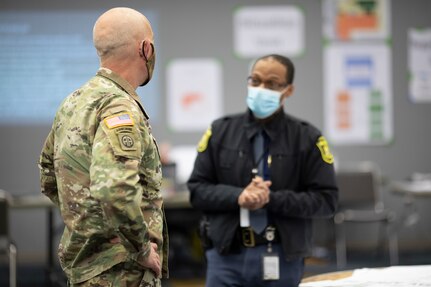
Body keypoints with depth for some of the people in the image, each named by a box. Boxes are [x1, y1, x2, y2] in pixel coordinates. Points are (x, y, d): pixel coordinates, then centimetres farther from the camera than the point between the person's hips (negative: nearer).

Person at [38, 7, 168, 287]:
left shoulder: (73, 102, 10)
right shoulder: (120, 108, -19)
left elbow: (49, 178, 22)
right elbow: (113, 189, -33)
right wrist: (143, 248, -21)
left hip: (81, 260, 9)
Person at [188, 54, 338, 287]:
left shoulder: (307, 138, 1)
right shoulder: (220, 131, 5)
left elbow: (325, 199, -2)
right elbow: (197, 189, 4)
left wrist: (273, 199, -15)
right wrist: (237, 196, -15)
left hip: (282, 259, 0)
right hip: (226, 255, 0)